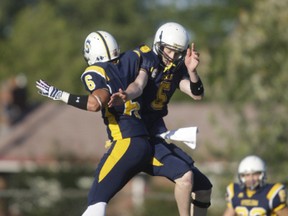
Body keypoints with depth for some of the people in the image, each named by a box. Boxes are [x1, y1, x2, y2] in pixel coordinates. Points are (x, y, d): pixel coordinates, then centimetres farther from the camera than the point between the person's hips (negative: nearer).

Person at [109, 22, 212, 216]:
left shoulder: (176, 70, 9)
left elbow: (197, 95, -4)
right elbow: (138, 85, -33)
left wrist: (191, 71, -23)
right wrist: (125, 96, -55)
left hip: (158, 135, 9)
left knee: (203, 188, 10)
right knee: (185, 175, -25)